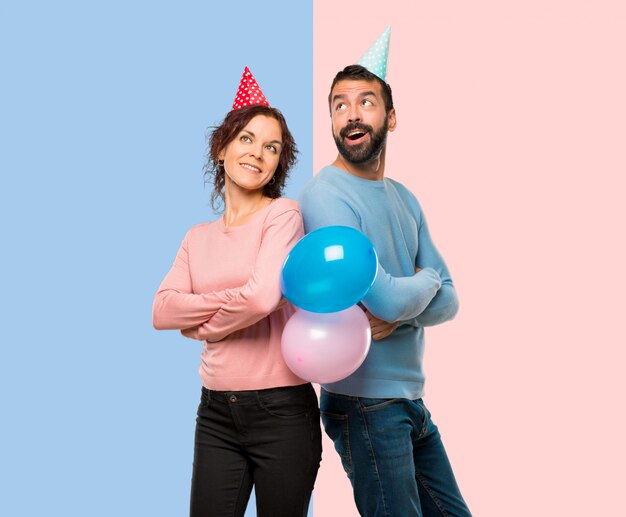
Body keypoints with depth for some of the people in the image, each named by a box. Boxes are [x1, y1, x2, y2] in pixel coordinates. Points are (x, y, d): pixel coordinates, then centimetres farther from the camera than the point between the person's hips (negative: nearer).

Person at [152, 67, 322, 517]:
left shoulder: (283, 214, -4)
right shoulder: (199, 237, 12)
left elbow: (263, 297, -19)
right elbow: (162, 311, 0)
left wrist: (203, 325, -3)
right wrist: (231, 301, -13)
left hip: (281, 410, -4)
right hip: (216, 412, 5)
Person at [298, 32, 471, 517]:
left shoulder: (404, 200, 10)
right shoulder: (326, 196, -15)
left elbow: (447, 300, 6)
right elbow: (386, 298, -24)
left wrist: (398, 313, -15)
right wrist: (426, 280, -3)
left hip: (412, 401, 8)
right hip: (365, 401, -8)